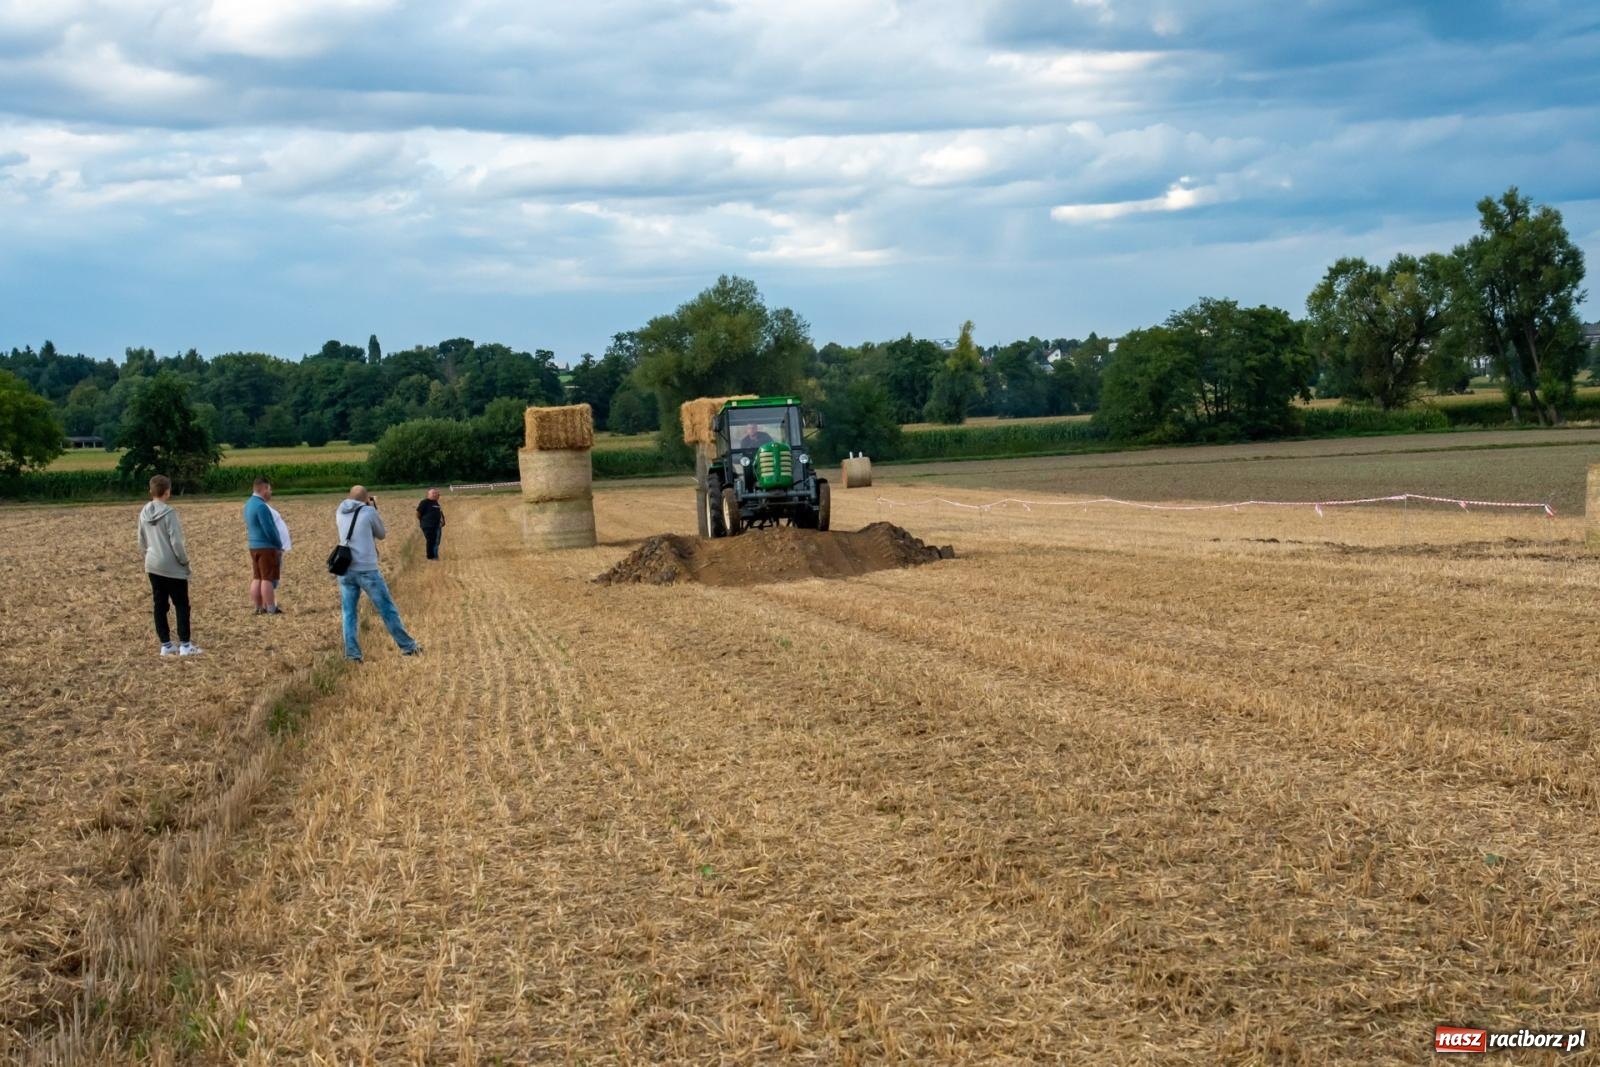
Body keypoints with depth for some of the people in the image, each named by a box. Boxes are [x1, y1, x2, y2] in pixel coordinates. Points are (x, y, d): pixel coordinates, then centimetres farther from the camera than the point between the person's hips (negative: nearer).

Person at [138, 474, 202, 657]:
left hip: (153, 566, 6)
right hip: (172, 566, -6)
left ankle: (166, 644, 12)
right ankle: (185, 645, 0)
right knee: (181, 605, 2)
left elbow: (141, 542, 11)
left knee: (159, 605, 9)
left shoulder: (144, 513, 3)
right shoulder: (169, 512, -17)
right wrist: (184, 560, -4)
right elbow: (176, 541, -17)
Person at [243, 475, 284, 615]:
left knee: (257, 578, 10)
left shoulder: (249, 504, 12)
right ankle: (271, 609, -2)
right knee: (268, 579, -5)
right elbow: (269, 530, -19)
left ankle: (259, 608, 14)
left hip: (254, 546, 9)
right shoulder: (261, 506, -19)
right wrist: (279, 545, -6)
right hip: (266, 547, -9)